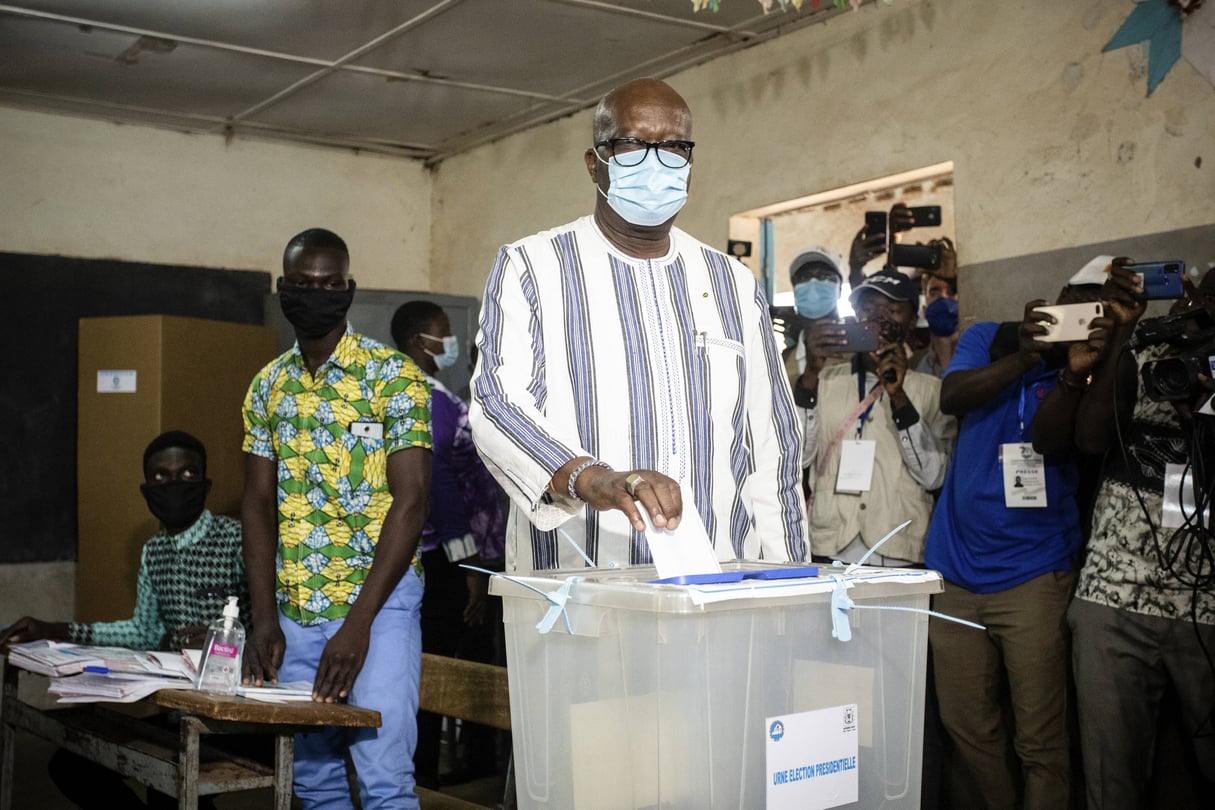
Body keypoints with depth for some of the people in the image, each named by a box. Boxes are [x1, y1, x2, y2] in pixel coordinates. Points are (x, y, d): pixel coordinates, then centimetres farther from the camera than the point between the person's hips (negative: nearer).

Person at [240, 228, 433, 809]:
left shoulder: (393, 375, -7)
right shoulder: (269, 385, 9)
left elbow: (410, 500, -13)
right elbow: (258, 505, 10)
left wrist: (358, 623, -18)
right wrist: (264, 619, -2)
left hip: (378, 604, -5)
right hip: (295, 609, 5)